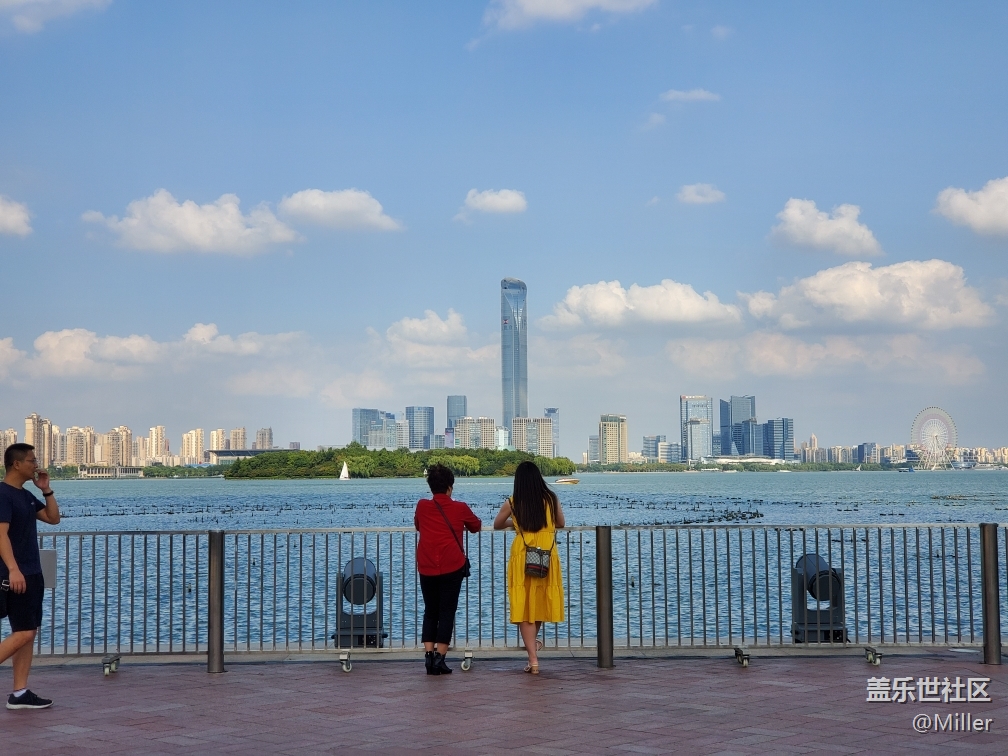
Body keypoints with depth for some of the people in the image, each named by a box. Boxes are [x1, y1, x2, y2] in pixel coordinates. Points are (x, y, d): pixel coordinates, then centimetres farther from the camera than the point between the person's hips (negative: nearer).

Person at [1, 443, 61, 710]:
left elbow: (53, 518, 21)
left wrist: (46, 490, 9)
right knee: (23, 633, -13)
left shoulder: (26, 495, 15)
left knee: (29, 633, 7)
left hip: (32, 574, 10)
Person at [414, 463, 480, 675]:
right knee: (447, 612, 1)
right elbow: (476, 526, 18)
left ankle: (428, 654, 3)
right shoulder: (460, 508, -1)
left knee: (430, 611, 13)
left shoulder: (422, 506, 4)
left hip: (426, 568, 2)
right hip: (452, 567, -2)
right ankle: (439, 658, -5)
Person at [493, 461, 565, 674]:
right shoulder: (551, 499, 0)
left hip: (522, 558, -2)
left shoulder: (512, 503, -3)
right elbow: (561, 523, 15)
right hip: (548, 556, 2)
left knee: (524, 606, 2)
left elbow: (497, 525, 13)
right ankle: (533, 643, 41)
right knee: (541, 601, 21)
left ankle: (533, 659, -5)